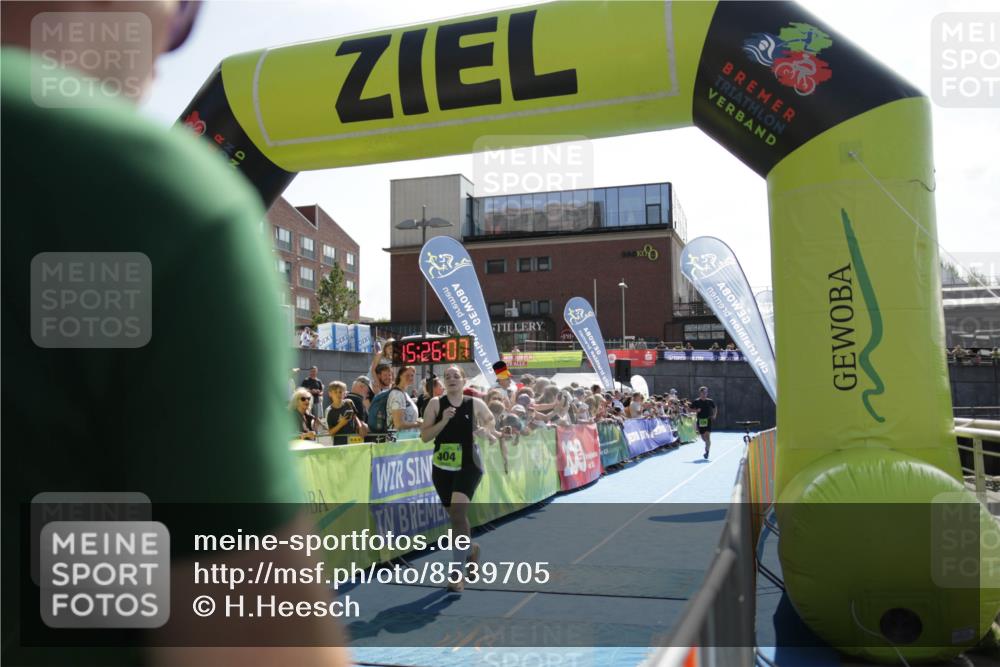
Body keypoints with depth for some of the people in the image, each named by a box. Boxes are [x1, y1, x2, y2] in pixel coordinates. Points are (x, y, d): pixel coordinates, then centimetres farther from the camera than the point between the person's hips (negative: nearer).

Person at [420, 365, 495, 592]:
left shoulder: (475, 404, -1)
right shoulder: (436, 403, -2)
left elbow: (490, 419, 20)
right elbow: (424, 436, -6)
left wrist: (484, 430, -1)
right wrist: (443, 421, -19)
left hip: (468, 465, -2)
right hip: (442, 467, 3)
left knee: (458, 512, -20)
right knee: (455, 516, 15)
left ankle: (457, 572, -15)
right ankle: (470, 548, 46)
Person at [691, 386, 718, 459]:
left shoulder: (710, 401, 1)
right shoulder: (696, 402, -2)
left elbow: (715, 408, 17)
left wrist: (714, 415, 1)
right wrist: (696, 410, -17)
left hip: (708, 420, -1)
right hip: (700, 421, 1)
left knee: (707, 436, -13)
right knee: (703, 437, 11)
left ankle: (707, 451, -6)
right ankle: (708, 445, 42)